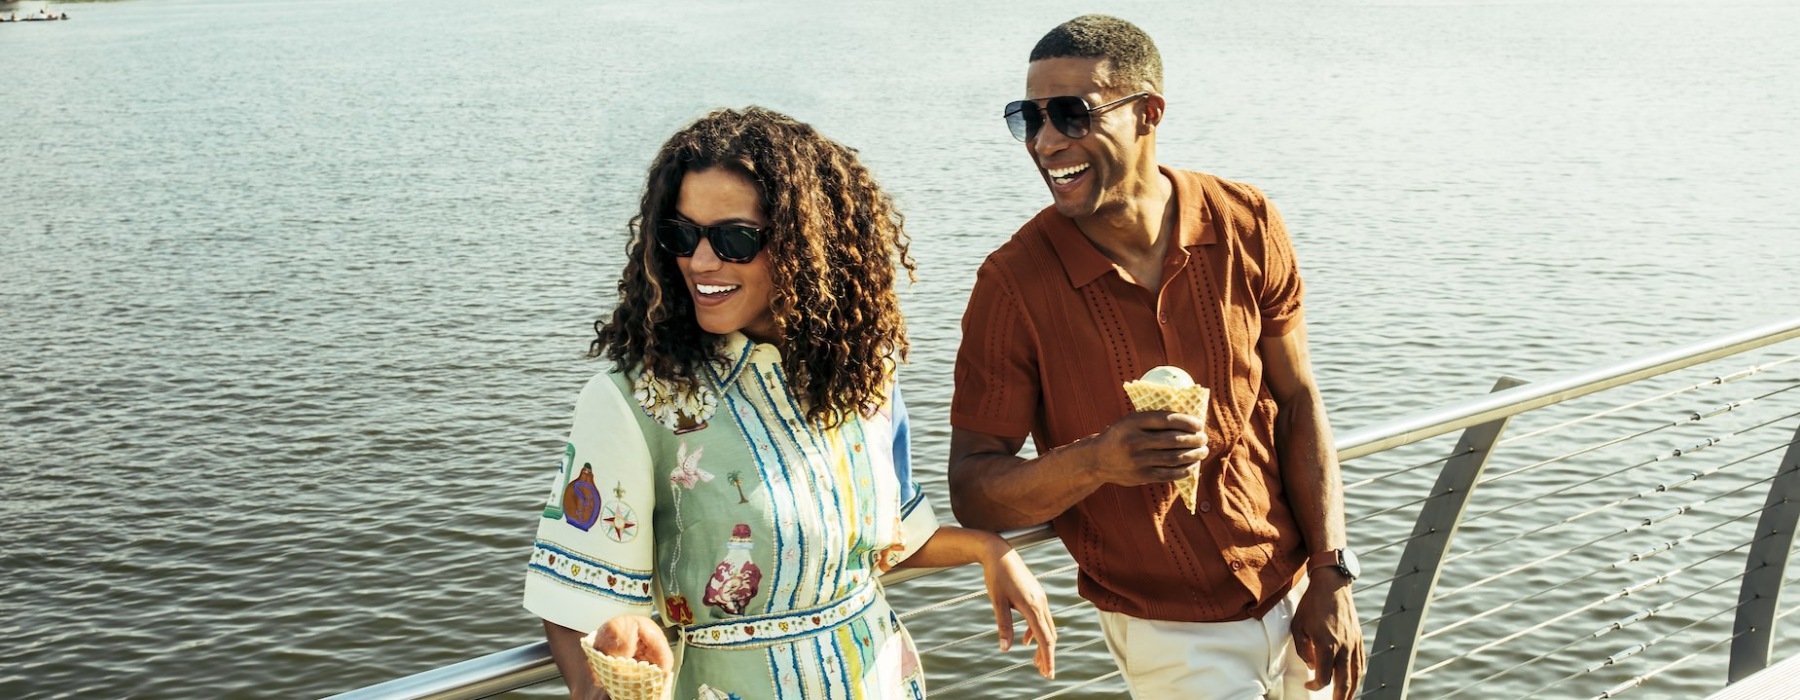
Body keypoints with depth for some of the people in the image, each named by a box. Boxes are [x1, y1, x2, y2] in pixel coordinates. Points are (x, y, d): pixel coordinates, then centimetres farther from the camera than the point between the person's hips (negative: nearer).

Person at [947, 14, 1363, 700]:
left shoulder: (1246, 226, -10)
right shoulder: (1013, 283, -18)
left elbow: (1296, 401, -2)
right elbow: (972, 491, -15)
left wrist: (1330, 575, -6)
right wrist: (1096, 462, -33)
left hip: (1293, 593, 3)